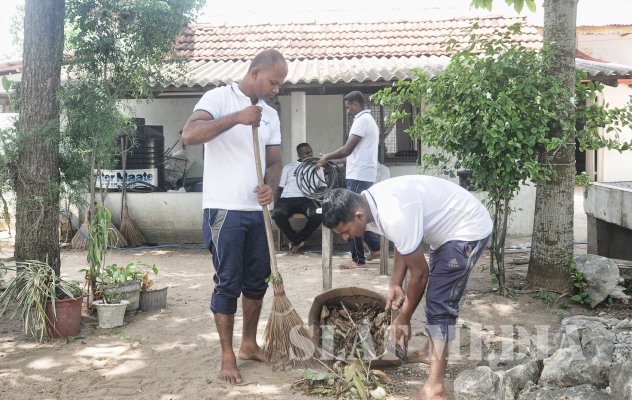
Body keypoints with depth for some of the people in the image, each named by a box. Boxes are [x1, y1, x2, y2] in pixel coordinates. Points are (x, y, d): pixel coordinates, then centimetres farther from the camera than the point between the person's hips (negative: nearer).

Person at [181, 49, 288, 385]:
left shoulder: (270, 115, 14)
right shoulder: (219, 97, -6)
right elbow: (189, 134, -21)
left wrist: (271, 186, -6)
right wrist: (236, 118, -28)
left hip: (257, 210, 7)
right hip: (224, 210, -7)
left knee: (257, 280, 13)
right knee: (228, 283, -2)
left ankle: (249, 344, 29)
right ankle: (227, 356, 9)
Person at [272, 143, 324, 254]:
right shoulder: (288, 167, 20)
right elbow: (280, 188, 18)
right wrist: (275, 205, 2)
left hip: (306, 200, 0)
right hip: (287, 199, 0)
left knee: (317, 215, -34)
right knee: (277, 214, -34)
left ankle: (297, 240, -9)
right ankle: (295, 239, -9)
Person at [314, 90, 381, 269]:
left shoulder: (362, 120, -14)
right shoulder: (369, 119, 19)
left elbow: (347, 150, -18)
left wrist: (326, 157, -3)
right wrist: (331, 158, 16)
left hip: (359, 176, -10)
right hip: (366, 175, 10)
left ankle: (358, 260, -1)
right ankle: (375, 249, 25)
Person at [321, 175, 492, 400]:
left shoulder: (395, 217, -34)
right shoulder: (370, 202, -6)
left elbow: (419, 273, -23)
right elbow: (403, 244, 10)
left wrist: (403, 320, -12)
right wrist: (394, 284, 0)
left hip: (468, 229, -10)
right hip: (448, 227, 10)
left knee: (440, 303, -12)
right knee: (436, 296, 21)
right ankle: (432, 352, 40)